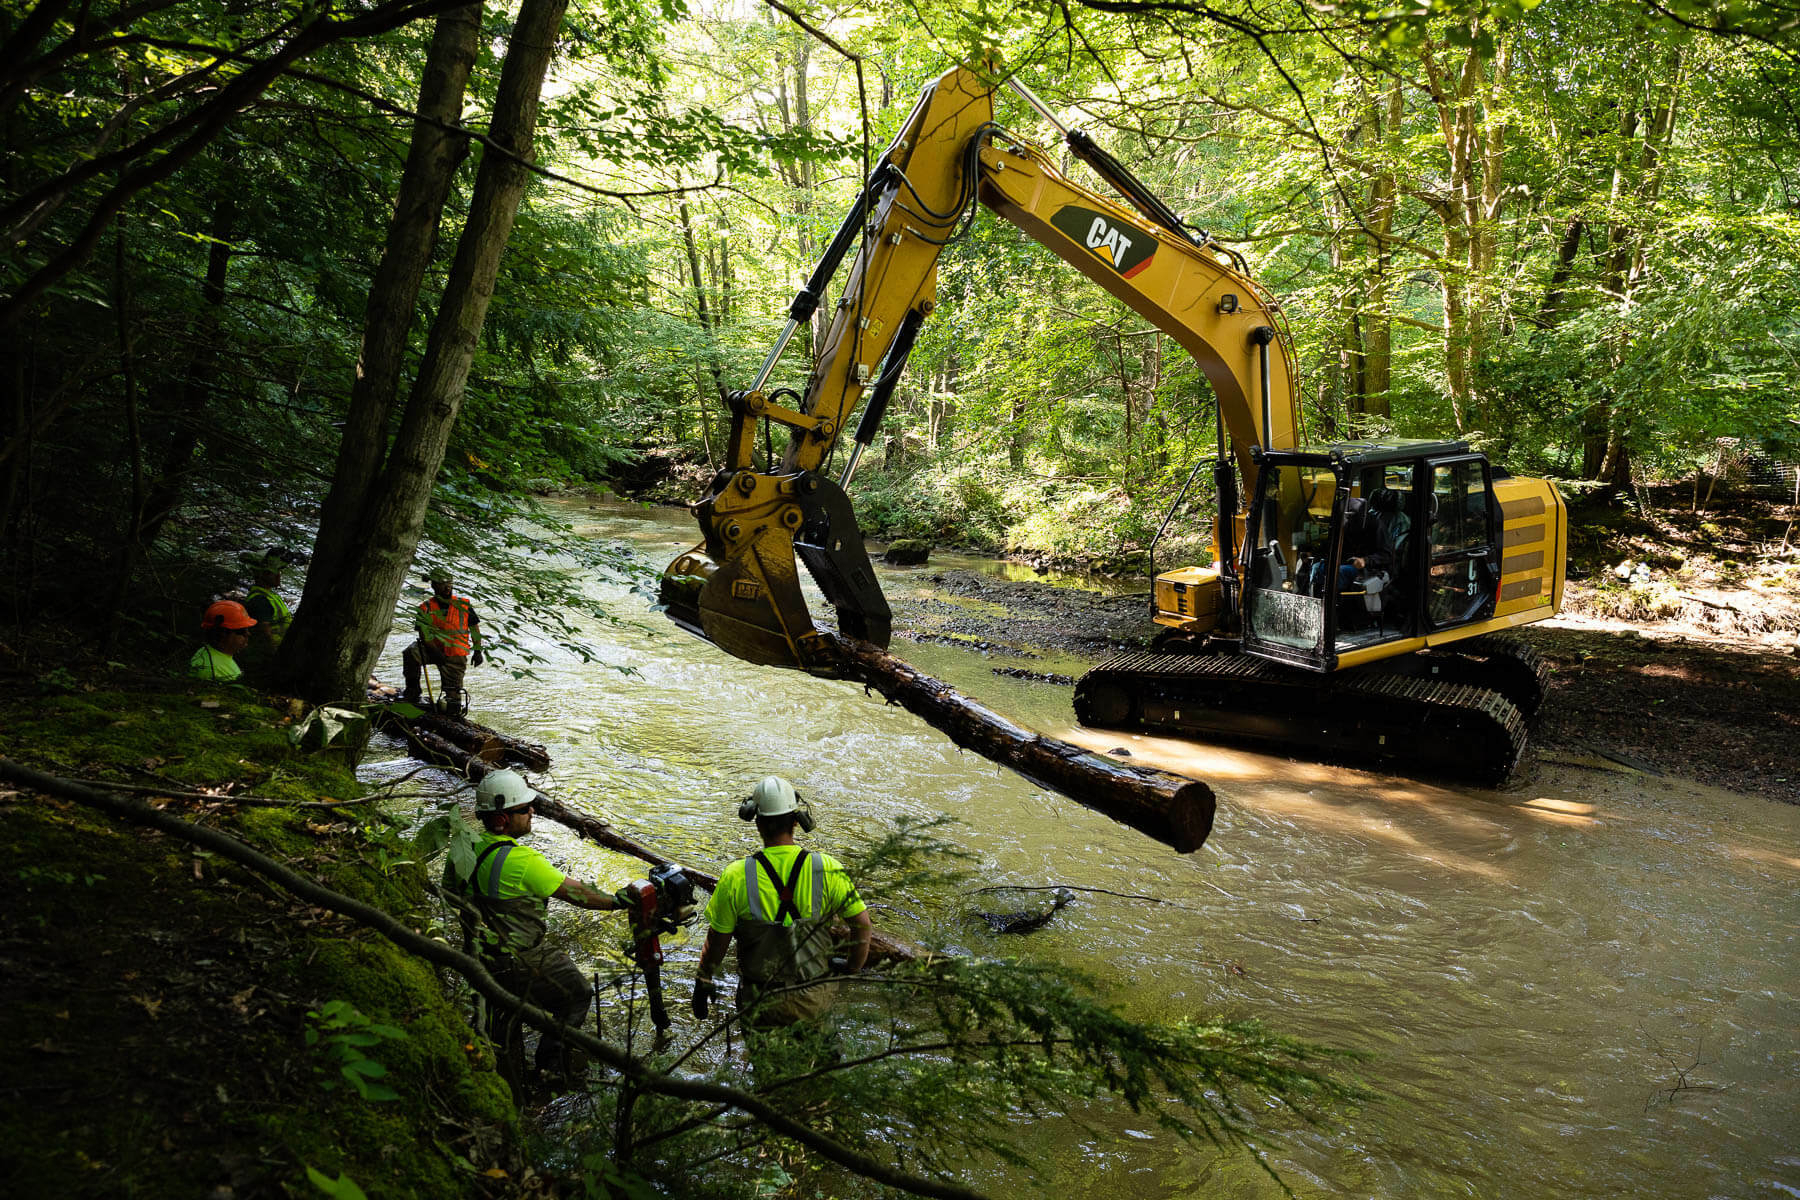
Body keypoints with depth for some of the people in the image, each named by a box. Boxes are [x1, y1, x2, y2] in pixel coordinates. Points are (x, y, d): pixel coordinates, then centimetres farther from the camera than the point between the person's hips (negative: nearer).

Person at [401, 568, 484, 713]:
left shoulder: (463, 605, 1)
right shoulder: (426, 608, -2)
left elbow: (474, 628, 8)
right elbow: (425, 636, -7)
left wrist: (478, 651, 2)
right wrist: (437, 653, -20)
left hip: (456, 655, -1)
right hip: (435, 650, 1)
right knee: (411, 653, -30)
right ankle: (412, 692, -14)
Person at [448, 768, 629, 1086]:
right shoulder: (522, 860, -29)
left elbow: (450, 887, 10)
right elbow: (573, 892, -21)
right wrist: (615, 901, -9)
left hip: (481, 953, 7)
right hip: (518, 962, -7)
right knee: (576, 993, 14)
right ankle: (554, 1063, 22)